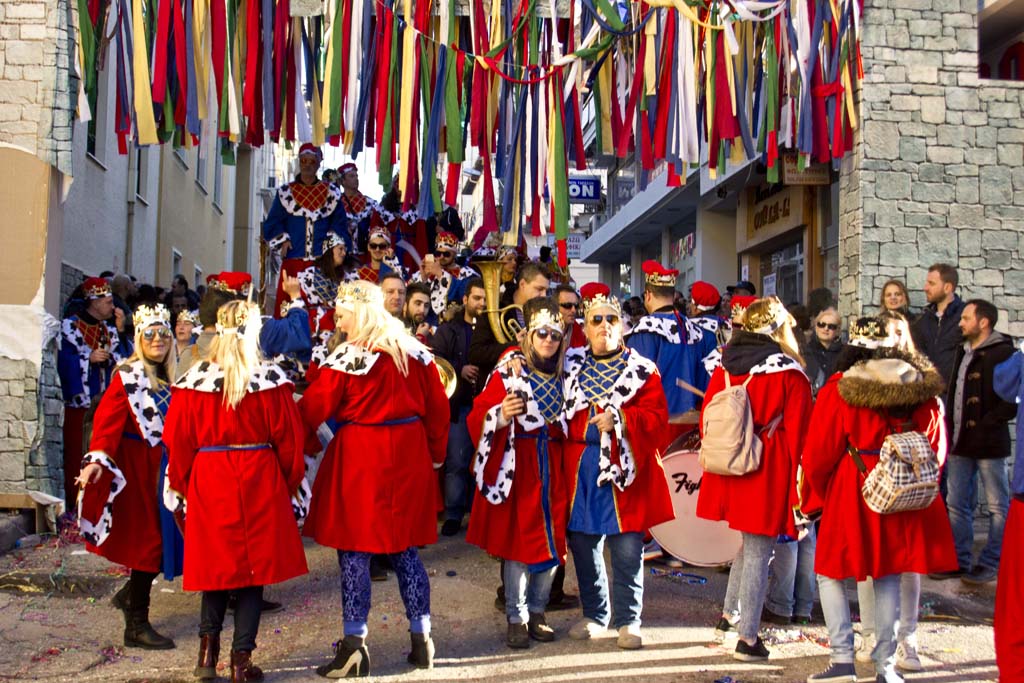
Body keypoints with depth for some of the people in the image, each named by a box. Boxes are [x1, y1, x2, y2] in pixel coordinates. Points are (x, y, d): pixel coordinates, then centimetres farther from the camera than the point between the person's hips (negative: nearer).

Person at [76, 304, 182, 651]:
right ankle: (136, 627, 11)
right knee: (148, 540, -2)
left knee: (168, 537, 10)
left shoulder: (170, 379, 11)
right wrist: (98, 459, -32)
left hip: (164, 466, 7)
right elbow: (107, 420, -20)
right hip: (137, 466, -7)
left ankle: (130, 595, 33)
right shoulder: (128, 376, -9)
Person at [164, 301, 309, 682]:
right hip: (260, 483, -1)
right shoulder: (271, 379, -6)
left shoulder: (194, 380, -2)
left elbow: (178, 441, 1)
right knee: (255, 564, 7)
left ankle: (209, 650, 18)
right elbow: (288, 439, -3)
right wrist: (290, 484, 9)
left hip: (209, 483, 2)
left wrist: (182, 487, 13)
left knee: (217, 563, 15)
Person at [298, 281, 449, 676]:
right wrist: (435, 454, 18)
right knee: (404, 547, 14)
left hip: (360, 457, -5)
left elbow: (313, 409, -10)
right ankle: (422, 639, 18)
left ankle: (355, 643, 5)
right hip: (409, 454, 6)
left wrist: (303, 444, 6)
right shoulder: (415, 350, 6)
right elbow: (438, 407, 9)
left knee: (354, 549, 3)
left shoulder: (347, 356, -10)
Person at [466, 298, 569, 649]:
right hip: (516, 465, -4)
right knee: (518, 540, 0)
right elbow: (478, 417, -6)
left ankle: (537, 611, 23)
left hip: (554, 465, 4)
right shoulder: (508, 371, -3)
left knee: (552, 539, 6)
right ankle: (516, 618, 13)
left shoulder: (565, 373, 9)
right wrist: (501, 416, -23)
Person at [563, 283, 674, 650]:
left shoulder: (642, 370, 3)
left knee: (627, 550, -1)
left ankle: (628, 620, 15)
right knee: (583, 544, 9)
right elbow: (563, 418, 16)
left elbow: (657, 417, -6)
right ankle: (594, 614, 27)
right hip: (580, 469, 3)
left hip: (624, 468, -3)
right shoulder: (573, 370, 13)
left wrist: (620, 419, -19)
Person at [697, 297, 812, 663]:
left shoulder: (725, 368, 3)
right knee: (758, 552, 4)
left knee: (749, 542, 25)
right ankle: (747, 638, 10)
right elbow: (797, 434, -9)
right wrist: (795, 484, -2)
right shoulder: (791, 375, -9)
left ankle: (729, 613, 32)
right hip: (769, 474, -5)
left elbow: (708, 420, 7)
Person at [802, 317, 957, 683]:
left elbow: (819, 453, -7)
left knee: (830, 573, 9)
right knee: (888, 577, 13)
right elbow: (936, 445, 7)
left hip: (851, 499, -4)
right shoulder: (923, 388, 0)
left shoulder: (839, 389, -10)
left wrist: (816, 497, 8)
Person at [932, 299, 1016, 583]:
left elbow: (1013, 401, -17)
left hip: (988, 443, -8)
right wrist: (950, 429, 10)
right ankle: (959, 561, 20)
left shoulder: (1004, 354, -11)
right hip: (961, 442, 8)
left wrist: (985, 424, -17)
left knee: (998, 506, 5)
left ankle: (991, 564, 12)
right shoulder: (963, 351, 14)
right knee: (957, 504, 11)